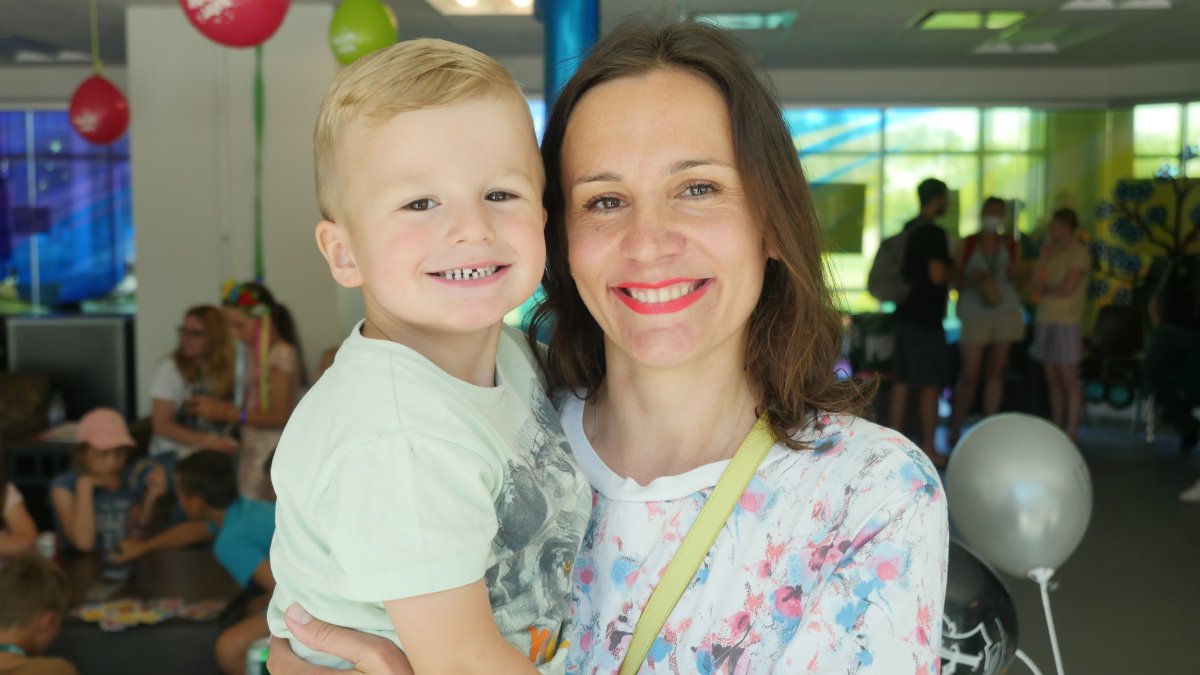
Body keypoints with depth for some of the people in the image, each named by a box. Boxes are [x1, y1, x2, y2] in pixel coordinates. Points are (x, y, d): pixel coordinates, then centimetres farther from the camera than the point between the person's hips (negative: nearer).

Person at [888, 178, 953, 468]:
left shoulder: (908, 229, 12)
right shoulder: (934, 233, -15)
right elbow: (937, 275, -21)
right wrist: (952, 269, -2)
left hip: (905, 313, 8)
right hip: (925, 318, -8)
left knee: (901, 382, 10)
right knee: (930, 386, -2)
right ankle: (928, 449, 3)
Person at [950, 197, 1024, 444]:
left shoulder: (1011, 245, 10)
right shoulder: (965, 245, 3)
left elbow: (1018, 280, 16)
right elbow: (956, 282, 2)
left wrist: (1014, 273, -7)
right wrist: (974, 278, -18)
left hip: (1005, 310, 3)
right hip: (974, 312, -3)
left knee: (996, 370, 3)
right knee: (970, 374, -7)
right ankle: (956, 427, 7)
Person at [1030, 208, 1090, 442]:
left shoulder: (1078, 253, -6)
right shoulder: (1052, 252, 15)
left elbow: (1067, 288, -13)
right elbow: (1037, 282, 9)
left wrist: (1046, 289, 3)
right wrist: (1043, 257, 1)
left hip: (1066, 323, -7)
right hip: (1045, 321, 7)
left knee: (1069, 381, -4)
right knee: (1053, 381, 8)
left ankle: (1071, 434, -1)